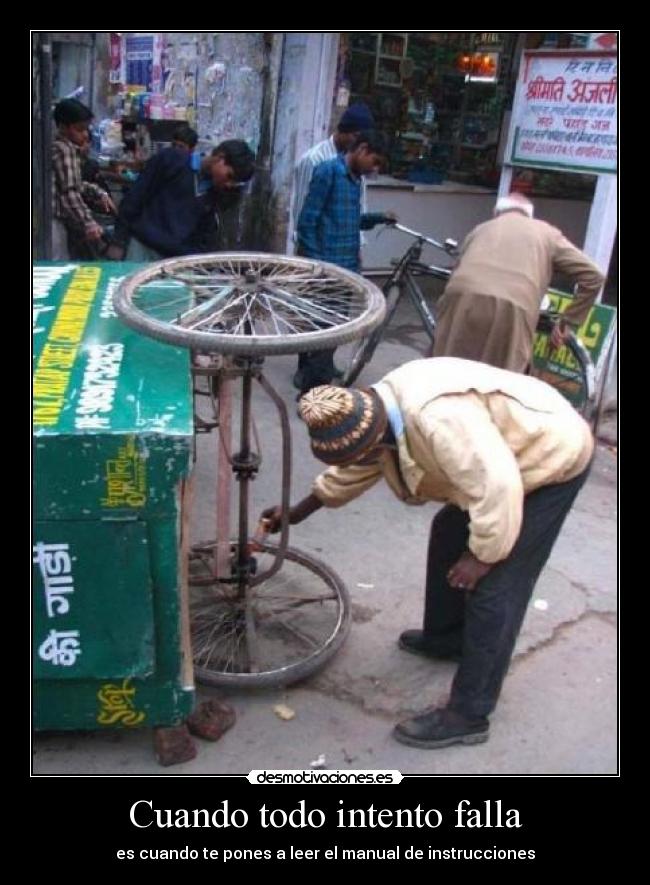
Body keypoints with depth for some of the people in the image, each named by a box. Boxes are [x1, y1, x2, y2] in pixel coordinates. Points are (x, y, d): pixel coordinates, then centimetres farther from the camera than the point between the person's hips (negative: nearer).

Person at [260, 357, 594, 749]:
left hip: (554, 460, -9)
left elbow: (497, 487, -35)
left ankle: (469, 715, 6)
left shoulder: (438, 419, -37)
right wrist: (297, 512, 19)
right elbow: (351, 472, 12)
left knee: (494, 590, -8)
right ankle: (446, 638, 40)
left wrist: (482, 554, -21)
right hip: (503, 461, 10)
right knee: (449, 532, 21)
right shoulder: (376, 413, -5)